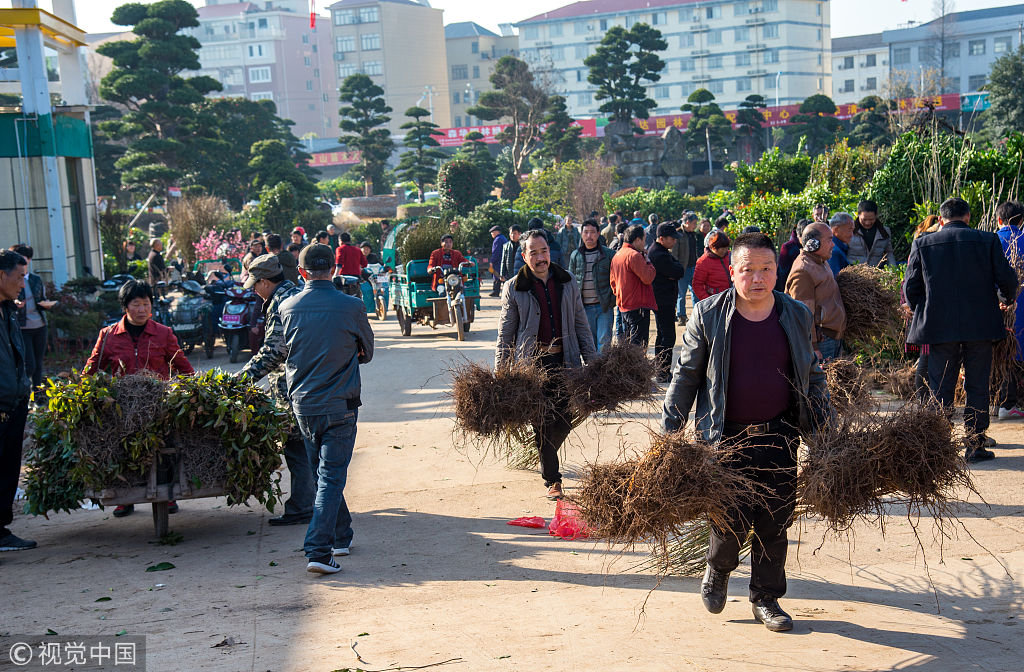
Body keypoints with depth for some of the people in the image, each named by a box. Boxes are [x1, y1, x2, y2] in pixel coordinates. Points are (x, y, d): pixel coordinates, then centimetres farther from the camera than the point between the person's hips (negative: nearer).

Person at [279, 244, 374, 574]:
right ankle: (319, 550, -11)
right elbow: (367, 353, 5)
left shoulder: (287, 308, -2)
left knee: (322, 473, 19)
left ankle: (341, 536, 31)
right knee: (332, 476, -1)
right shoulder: (352, 307, -10)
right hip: (340, 405, -3)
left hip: (303, 406, 3)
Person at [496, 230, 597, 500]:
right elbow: (505, 335, 4)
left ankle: (545, 458, 32)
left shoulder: (567, 283, 9)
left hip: (565, 362, 3)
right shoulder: (513, 289, 1)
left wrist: (591, 362, 10)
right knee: (543, 424, -3)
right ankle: (552, 480, 10)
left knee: (564, 421, 2)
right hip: (532, 364, -3)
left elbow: (581, 325, 15)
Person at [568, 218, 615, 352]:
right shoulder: (575, 256, 9)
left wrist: (612, 299, -7)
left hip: (604, 306, -2)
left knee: (604, 341, -8)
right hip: (584, 308, 3)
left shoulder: (608, 254, 1)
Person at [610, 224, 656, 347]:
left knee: (626, 343, 16)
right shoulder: (634, 255, -16)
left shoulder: (617, 255, 13)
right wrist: (648, 263, -3)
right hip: (638, 306, -9)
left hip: (622, 306, 9)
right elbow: (648, 278, -19)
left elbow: (613, 282, 20)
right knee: (638, 345, -8)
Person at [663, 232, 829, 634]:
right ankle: (718, 569, 29)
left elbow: (813, 376, 15)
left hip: (779, 435, 3)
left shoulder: (797, 316, 5)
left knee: (775, 521, 4)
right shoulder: (708, 315, -3)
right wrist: (669, 432, 0)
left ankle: (766, 598, 23)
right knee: (733, 518, -5)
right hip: (727, 437, -2)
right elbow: (685, 374, 3)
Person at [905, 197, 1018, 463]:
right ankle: (975, 446, 9)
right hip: (980, 326, 0)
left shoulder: (922, 244, 1)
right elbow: (1007, 279, 0)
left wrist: (920, 312, 19)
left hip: (939, 327, 0)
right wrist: (1005, 299, 21)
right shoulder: (987, 241, 0)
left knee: (940, 389, 6)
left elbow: (911, 287, 3)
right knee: (977, 387, 8)